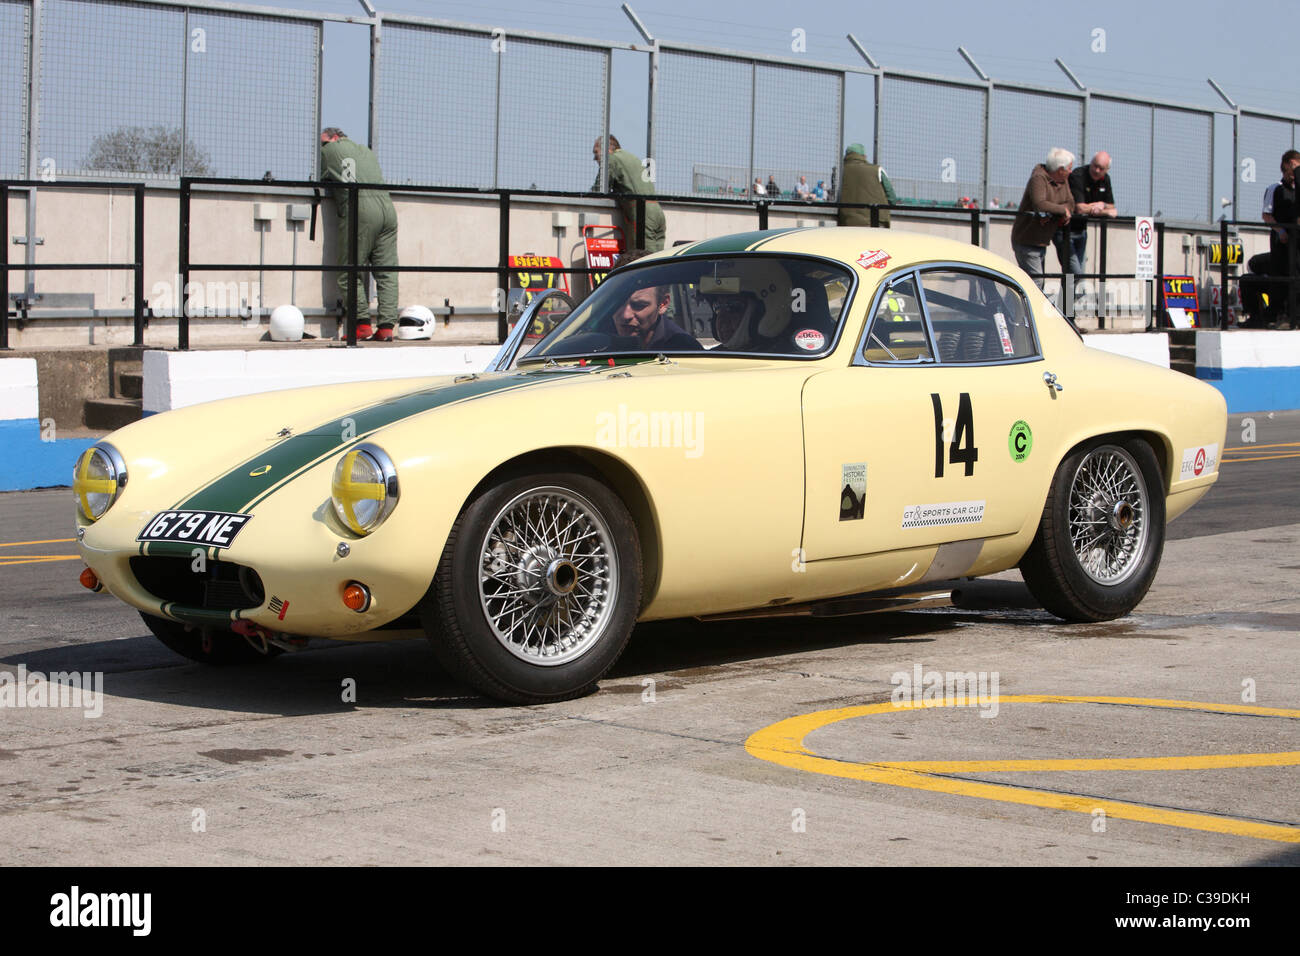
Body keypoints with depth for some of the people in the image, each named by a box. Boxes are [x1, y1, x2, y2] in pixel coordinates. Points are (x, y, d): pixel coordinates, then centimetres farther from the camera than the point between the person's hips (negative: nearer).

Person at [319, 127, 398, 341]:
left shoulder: (328, 151, 14)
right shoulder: (367, 152, 31)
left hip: (360, 209, -6)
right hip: (387, 206, 6)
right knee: (386, 272, 4)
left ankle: (363, 323, -7)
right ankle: (387, 326, -2)